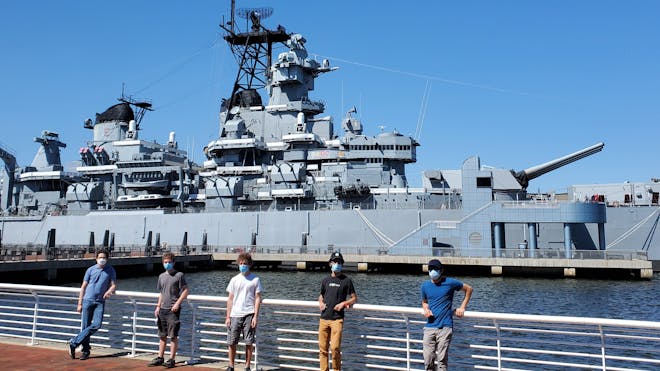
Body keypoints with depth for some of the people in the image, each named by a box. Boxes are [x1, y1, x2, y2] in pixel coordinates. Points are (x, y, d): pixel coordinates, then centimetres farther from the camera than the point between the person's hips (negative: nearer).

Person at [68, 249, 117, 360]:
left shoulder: (110, 270, 6)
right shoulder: (91, 270, 4)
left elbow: (114, 285, 8)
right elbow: (83, 287, 7)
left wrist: (109, 291, -15)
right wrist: (80, 303, 4)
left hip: (100, 302, 0)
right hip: (88, 300, 0)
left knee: (97, 325, -14)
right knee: (86, 326, 0)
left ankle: (74, 343, -3)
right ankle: (86, 350, 11)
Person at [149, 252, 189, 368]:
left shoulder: (179, 275, -5)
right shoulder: (161, 276, 13)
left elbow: (185, 291, -6)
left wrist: (177, 303, -16)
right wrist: (158, 307, 12)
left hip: (173, 310, -6)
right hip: (163, 309, 6)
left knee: (173, 336, -3)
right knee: (162, 335, 13)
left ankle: (172, 359, 2)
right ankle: (160, 358, 21)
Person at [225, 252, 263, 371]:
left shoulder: (255, 279, 2)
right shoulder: (234, 279, 9)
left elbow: (257, 298, 1)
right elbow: (230, 299, 10)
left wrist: (255, 316, -7)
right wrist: (228, 317, 5)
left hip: (249, 314, -2)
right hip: (235, 315, 2)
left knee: (249, 343, 1)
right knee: (231, 342, 4)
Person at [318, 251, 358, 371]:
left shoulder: (346, 280, 3)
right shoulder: (326, 280, 15)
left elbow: (354, 298, 6)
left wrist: (343, 303, -11)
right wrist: (320, 303, 6)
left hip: (337, 319, -4)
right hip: (323, 318, 4)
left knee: (335, 348, -10)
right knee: (322, 349, 4)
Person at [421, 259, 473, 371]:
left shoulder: (450, 282, -2)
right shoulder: (425, 286, 9)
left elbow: (468, 289, 10)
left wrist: (462, 307, 5)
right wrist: (425, 309, 0)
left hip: (445, 327, -3)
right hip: (429, 327, 4)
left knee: (442, 360, -4)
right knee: (428, 360, 1)